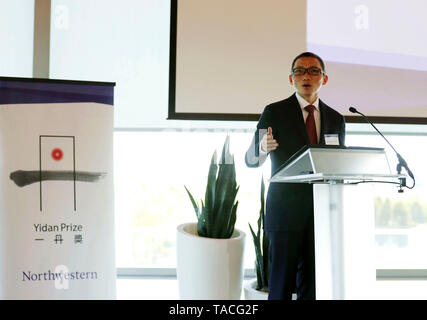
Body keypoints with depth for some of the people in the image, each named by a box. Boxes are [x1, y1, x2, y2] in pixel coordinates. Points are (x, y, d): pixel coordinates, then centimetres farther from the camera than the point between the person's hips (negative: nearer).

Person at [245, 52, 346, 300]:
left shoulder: (336, 119, 14)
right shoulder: (274, 112, 2)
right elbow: (251, 160, 0)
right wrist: (262, 148, -24)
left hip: (323, 211, 3)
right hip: (285, 210, -3)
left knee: (313, 282, 5)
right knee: (282, 281, -3)